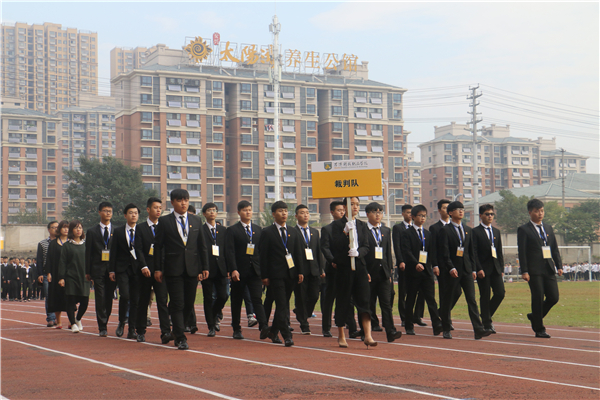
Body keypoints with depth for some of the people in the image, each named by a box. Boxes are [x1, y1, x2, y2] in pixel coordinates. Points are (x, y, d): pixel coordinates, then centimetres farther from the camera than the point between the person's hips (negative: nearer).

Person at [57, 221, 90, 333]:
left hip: (84, 278, 3)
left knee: (84, 301, -1)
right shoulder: (67, 246, 2)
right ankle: (73, 324, 6)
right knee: (71, 301, -4)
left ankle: (78, 319, 25)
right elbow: (62, 262, -1)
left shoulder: (86, 244, 11)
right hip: (71, 277, -3)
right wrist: (61, 277, -9)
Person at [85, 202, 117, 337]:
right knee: (100, 299, -5)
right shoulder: (92, 232, 8)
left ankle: (104, 323, 20)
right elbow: (88, 253, 6)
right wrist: (87, 272, 0)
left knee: (109, 298, 5)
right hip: (98, 270, -1)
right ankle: (102, 327, -3)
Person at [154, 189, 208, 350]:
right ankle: (180, 338, -2)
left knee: (189, 304, 7)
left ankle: (176, 329, 29)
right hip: (173, 269, -3)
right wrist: (158, 268, -4)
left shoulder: (196, 221, 12)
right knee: (177, 304, -6)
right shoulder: (164, 221, 2)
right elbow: (158, 246, 2)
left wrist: (204, 267, 8)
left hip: (192, 269, 4)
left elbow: (202, 246, 13)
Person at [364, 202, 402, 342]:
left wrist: (389, 271, 8)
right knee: (368, 304, 2)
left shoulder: (386, 231, 15)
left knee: (386, 303, -5)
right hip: (369, 273, -3)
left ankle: (391, 331, -11)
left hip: (383, 273, 3)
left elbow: (389, 252, 15)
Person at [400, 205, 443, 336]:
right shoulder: (407, 233, 0)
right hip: (412, 271, -4)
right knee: (410, 299, 3)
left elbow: (432, 251, 11)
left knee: (431, 298, -6)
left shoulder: (428, 234, 17)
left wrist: (435, 265, -5)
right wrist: (416, 264, -25)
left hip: (427, 271, 4)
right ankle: (409, 327, 11)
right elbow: (406, 251, -11)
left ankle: (437, 325, -14)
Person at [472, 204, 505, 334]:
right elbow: (473, 252, -8)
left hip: (496, 268, 5)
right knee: (485, 296, -2)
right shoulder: (475, 232, -3)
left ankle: (486, 315, 18)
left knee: (500, 294, -4)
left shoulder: (496, 231, 17)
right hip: (483, 269, -5)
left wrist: (501, 268, 9)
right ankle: (487, 324, 6)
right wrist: (479, 269, -15)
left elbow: (500, 251, 17)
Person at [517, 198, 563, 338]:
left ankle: (535, 316, 24)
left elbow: (555, 248, 17)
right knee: (538, 299, -5)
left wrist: (559, 266, 7)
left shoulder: (548, 228, 17)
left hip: (549, 269, 6)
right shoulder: (524, 230, -1)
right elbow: (522, 252, -6)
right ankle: (539, 329, 6)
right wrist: (524, 271, -13)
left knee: (553, 298, 1)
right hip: (534, 271, -6)